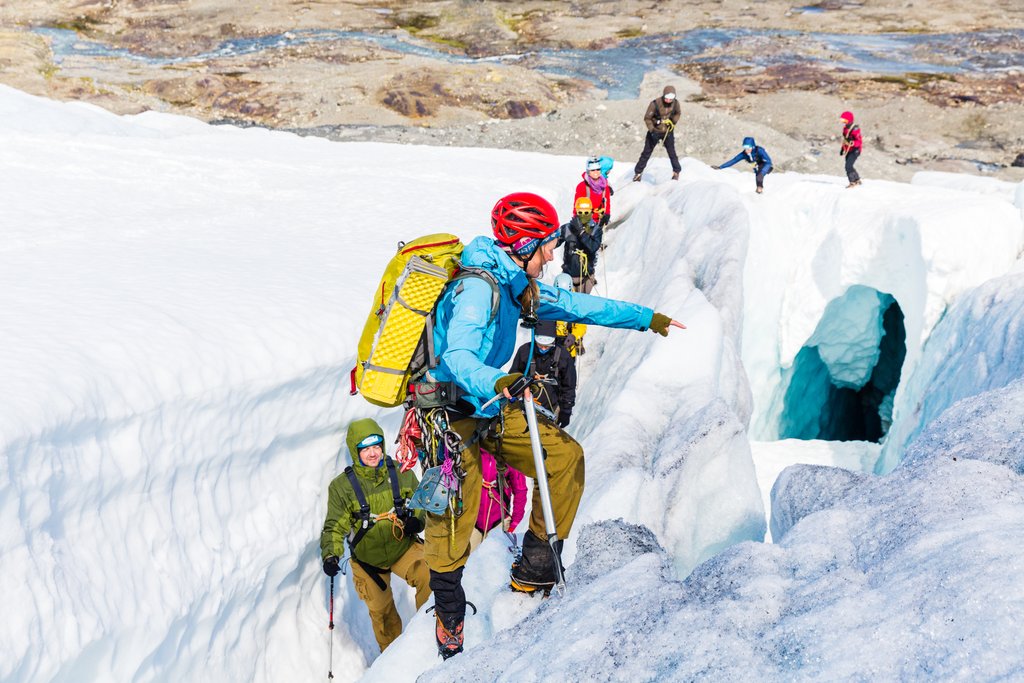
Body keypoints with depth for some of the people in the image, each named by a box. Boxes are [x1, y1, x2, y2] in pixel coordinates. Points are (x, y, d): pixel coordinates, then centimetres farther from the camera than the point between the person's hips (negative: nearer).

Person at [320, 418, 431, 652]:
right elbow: (335, 527, -8)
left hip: (403, 546, 0)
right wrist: (330, 556, -24)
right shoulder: (342, 487, -11)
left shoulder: (400, 473, -8)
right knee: (381, 612, 11)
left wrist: (416, 519, -16)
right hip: (368, 558, 0)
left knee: (429, 578, -26)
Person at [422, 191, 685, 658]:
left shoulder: (516, 285, 6)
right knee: (453, 522, -10)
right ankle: (448, 617, 9)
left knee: (566, 458, 2)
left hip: (493, 408, 9)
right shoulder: (478, 287, -23)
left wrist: (645, 317, 20)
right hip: (454, 414, -9)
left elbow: (574, 305, 16)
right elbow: (458, 358, -34)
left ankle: (536, 568, 10)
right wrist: (497, 384, -54)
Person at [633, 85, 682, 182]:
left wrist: (673, 122, -7)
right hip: (655, 131, -2)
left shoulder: (675, 103, -14)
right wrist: (652, 131, -21)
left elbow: (678, 113, 9)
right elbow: (647, 118, -15)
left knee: (672, 152, 6)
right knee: (646, 153, 7)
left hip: (668, 131, 2)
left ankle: (676, 171, 27)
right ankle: (638, 172, 18)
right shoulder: (655, 104, -25)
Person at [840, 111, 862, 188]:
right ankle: (857, 180, 34)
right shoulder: (845, 128, 7)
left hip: (855, 150, -9)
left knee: (848, 166, -18)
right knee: (848, 167, 15)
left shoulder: (855, 129, -21)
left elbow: (859, 142, -25)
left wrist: (851, 142, -44)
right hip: (848, 150, 9)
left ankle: (853, 182, -8)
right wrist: (842, 148, 24)